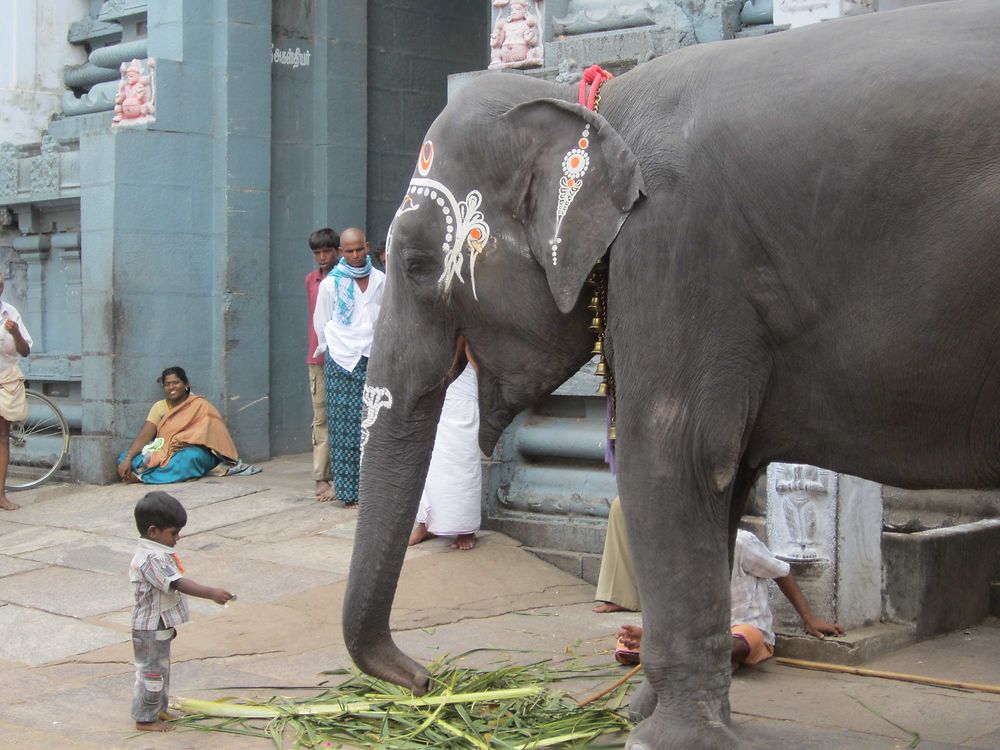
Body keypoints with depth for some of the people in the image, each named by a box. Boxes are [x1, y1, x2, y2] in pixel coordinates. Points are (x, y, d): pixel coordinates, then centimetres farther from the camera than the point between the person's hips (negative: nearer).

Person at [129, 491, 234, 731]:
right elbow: (178, 584, -35)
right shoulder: (152, 558, -27)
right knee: (151, 671, 1)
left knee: (160, 668, 21)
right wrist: (212, 593, -38)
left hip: (160, 625, 10)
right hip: (151, 628, -10)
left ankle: (158, 709, 34)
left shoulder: (156, 553, 7)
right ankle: (145, 719, 11)